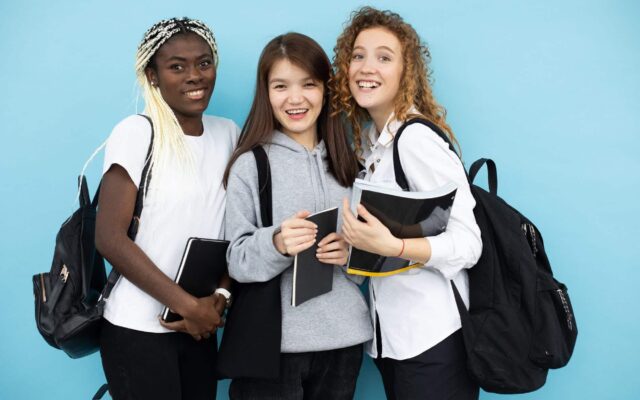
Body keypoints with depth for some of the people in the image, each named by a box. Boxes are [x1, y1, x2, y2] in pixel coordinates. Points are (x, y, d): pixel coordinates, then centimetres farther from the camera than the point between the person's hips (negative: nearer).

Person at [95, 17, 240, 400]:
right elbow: (110, 238, -15)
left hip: (199, 327, 5)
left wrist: (220, 295, -9)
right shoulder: (136, 132, -10)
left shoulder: (229, 134, 4)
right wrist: (186, 304, -15)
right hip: (138, 328, -4)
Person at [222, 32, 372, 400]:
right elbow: (236, 260, -6)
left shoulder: (346, 162, 7)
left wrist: (351, 252, -9)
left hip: (344, 337, 4)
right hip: (272, 340, -3)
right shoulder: (250, 163, -5)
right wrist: (277, 244, -25)